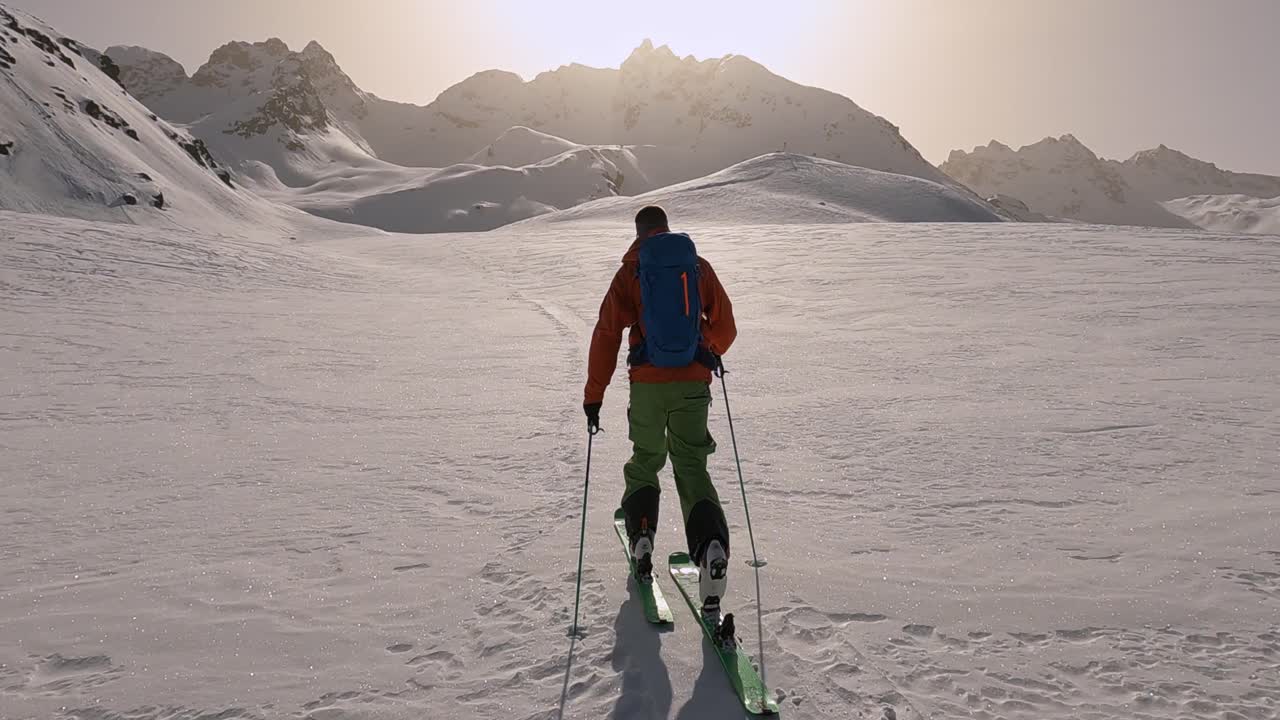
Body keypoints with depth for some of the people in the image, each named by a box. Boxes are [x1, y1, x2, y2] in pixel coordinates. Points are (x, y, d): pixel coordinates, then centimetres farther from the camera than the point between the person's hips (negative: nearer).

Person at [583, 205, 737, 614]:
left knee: (645, 461, 21)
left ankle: (642, 537, 8)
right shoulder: (699, 266, 7)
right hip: (693, 383, 1)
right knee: (692, 466, 6)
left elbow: (606, 335, -3)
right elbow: (725, 326, 11)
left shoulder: (629, 273, 2)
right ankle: (711, 544, -16)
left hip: (648, 384, -1)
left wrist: (594, 396, 1)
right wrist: (710, 353, 33)